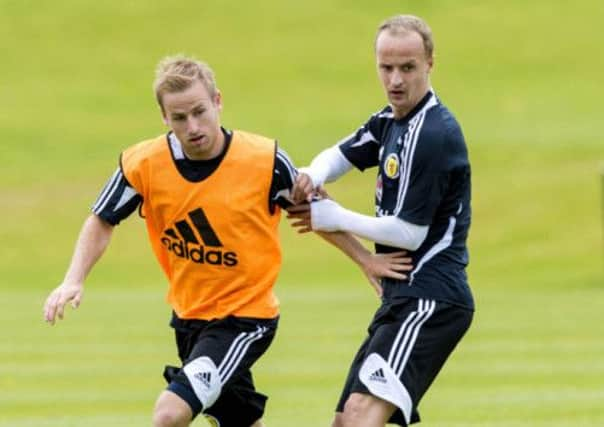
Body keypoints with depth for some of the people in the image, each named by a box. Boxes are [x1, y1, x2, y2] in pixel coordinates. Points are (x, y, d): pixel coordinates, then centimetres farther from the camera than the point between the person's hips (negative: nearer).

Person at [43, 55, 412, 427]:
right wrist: (74, 281, -12)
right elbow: (103, 221, 2)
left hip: (246, 316, -5)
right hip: (188, 316, 5)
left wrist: (365, 259, 2)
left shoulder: (265, 160, -18)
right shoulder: (143, 164, -12)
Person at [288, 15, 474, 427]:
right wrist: (314, 175, 1)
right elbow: (340, 156, 26)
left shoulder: (433, 134, -16)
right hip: (405, 296, 10)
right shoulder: (390, 121, 13)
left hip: (430, 298, -10)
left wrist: (337, 218, -6)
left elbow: (410, 233, -18)